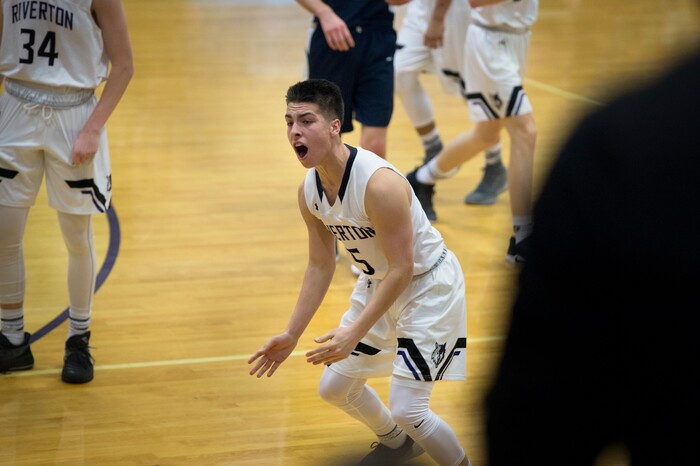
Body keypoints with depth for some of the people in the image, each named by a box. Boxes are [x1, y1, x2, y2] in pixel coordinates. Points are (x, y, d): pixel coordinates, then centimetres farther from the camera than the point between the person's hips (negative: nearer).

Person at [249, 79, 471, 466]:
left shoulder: (379, 183, -33)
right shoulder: (308, 191, -8)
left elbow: (402, 269, -28)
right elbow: (320, 266, 4)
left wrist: (354, 333, -31)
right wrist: (291, 334, 0)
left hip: (428, 285, -8)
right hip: (376, 283, 8)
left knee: (406, 409, -14)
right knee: (334, 388, 14)